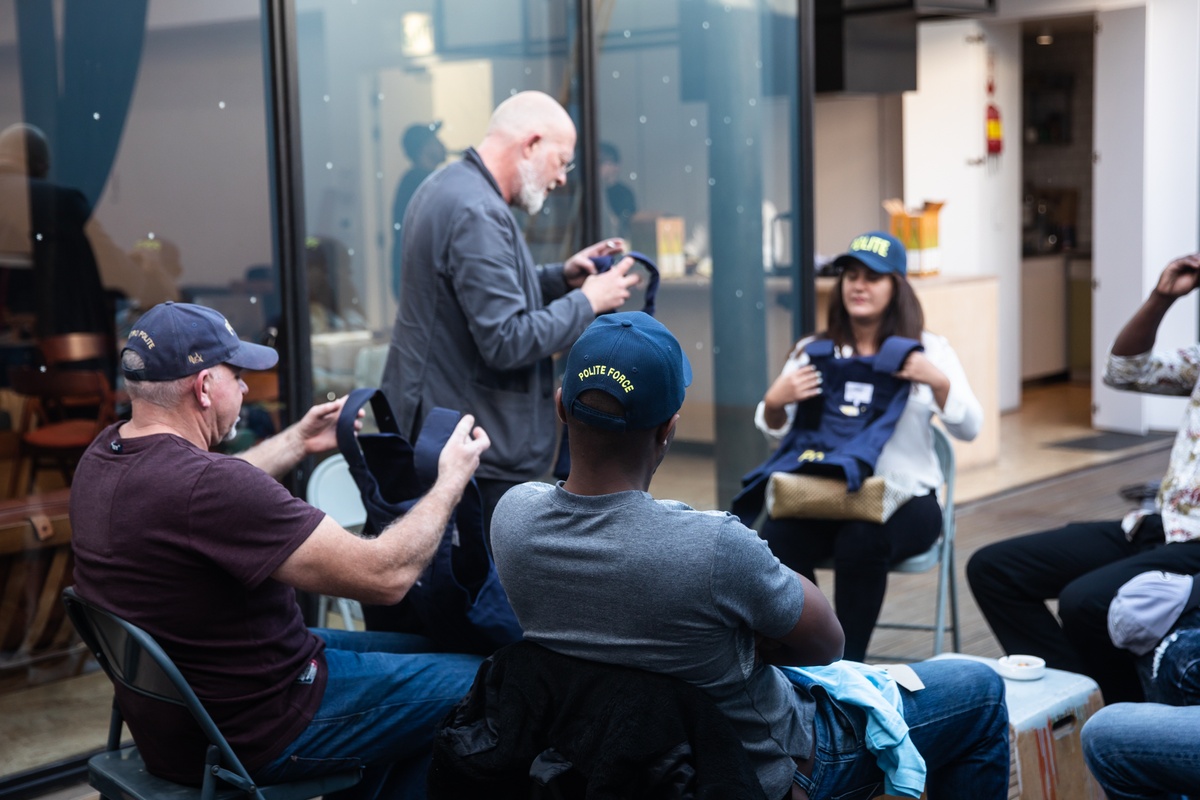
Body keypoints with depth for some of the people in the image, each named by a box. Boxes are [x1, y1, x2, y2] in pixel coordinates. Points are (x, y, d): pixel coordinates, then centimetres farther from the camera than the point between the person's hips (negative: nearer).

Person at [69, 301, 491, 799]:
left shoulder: (104, 454, -3)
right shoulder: (208, 486, -32)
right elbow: (385, 576, -28)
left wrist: (298, 442, 22)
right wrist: (451, 480, -13)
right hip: (249, 735, -9)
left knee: (414, 648, 23)